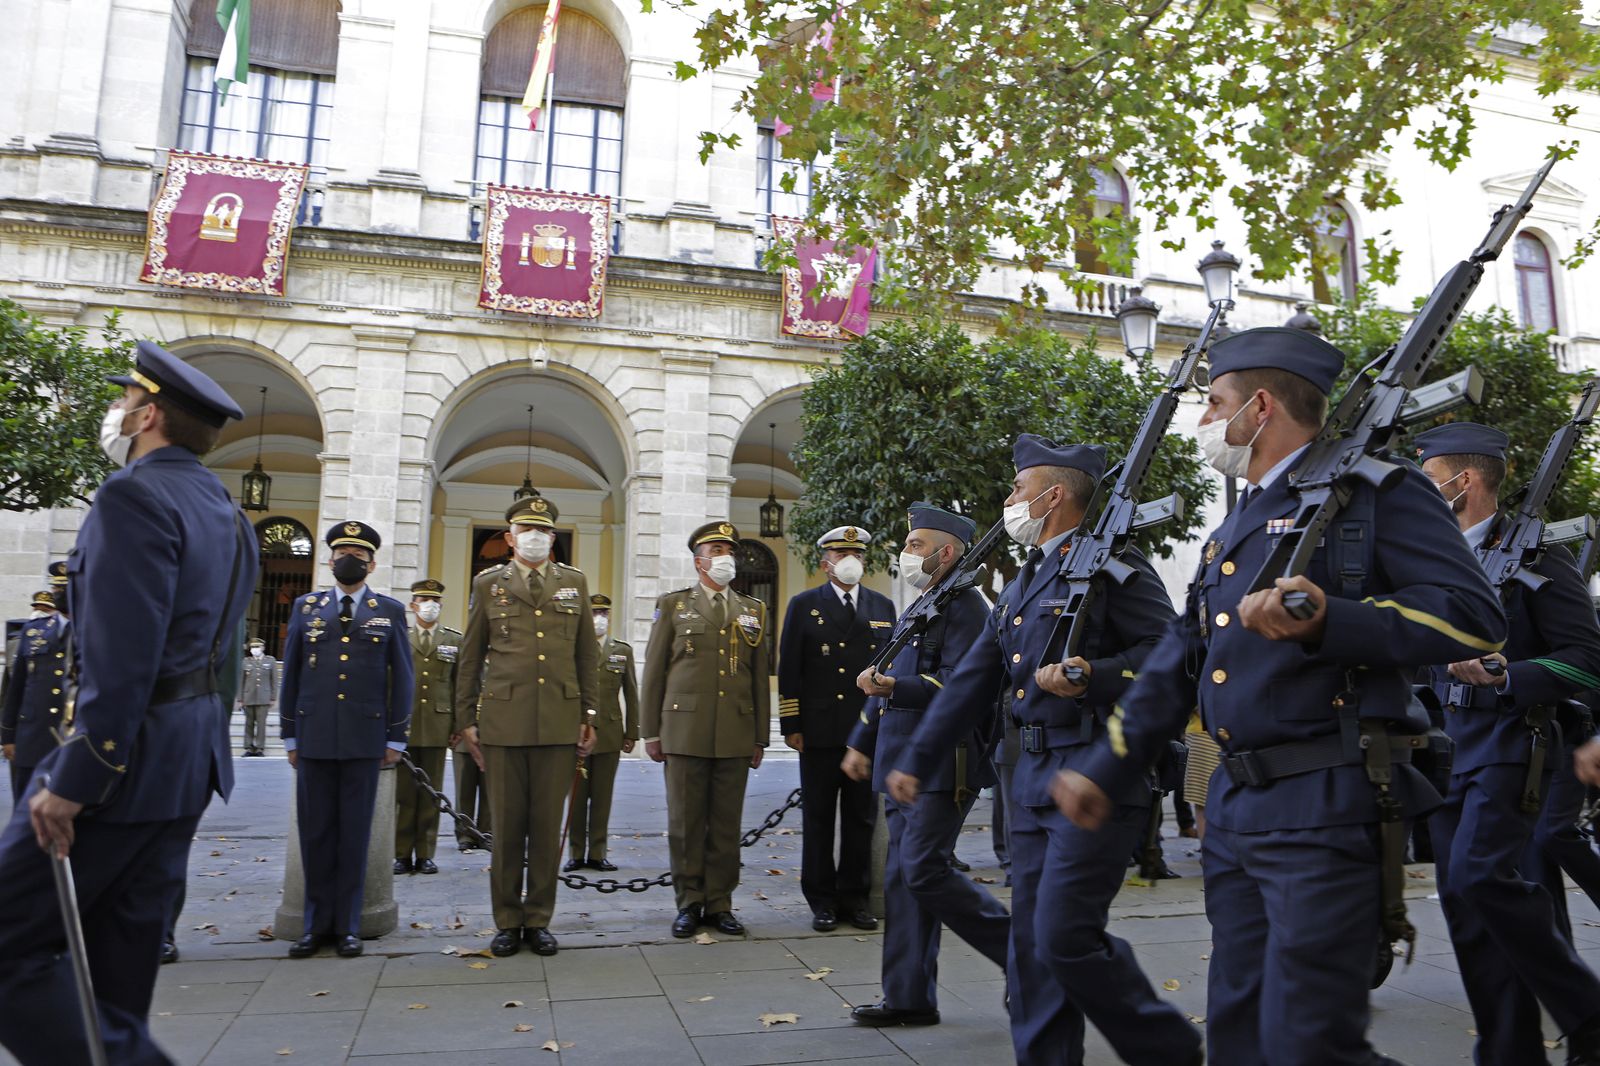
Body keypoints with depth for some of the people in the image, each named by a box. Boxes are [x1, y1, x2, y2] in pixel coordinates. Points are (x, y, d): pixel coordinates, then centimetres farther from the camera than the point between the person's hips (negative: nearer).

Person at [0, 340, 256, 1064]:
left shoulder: (134, 495, -14)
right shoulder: (224, 511, 15)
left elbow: (121, 657, -23)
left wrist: (73, 781, -20)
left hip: (124, 756, -9)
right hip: (191, 756, 9)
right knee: (118, 960, 16)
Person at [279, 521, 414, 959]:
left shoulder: (390, 611, 6)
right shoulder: (306, 607, 10)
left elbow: (402, 678, 5)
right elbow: (291, 674, 10)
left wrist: (396, 738, 2)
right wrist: (289, 736, 7)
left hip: (365, 739, -1)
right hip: (314, 738, 1)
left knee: (354, 833, 4)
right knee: (316, 832, 6)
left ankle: (347, 925, 14)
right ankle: (317, 922, 18)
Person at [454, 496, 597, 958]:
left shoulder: (574, 582, 11)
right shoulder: (488, 584, 8)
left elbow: (586, 655, 11)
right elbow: (470, 657, 10)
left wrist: (589, 715, 7)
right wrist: (466, 719, 7)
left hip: (559, 723, 1)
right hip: (503, 721, -1)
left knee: (548, 827, 5)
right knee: (507, 827, 5)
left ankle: (538, 920, 17)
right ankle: (507, 922, 17)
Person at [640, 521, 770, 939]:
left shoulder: (753, 611, 12)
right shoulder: (673, 605, 6)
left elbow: (760, 679, 12)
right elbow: (654, 671, 5)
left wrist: (760, 738, 9)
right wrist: (651, 731, 1)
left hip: (735, 736, 2)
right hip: (685, 732, -2)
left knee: (727, 824, 6)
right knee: (685, 822, 4)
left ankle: (719, 904, 17)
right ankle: (689, 904, 15)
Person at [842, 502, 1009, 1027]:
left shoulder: (965, 606, -11)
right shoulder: (920, 610, 19)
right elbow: (890, 682, 26)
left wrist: (895, 687, -29)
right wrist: (862, 742, 26)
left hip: (943, 767, -10)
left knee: (924, 870, -11)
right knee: (903, 878, 9)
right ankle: (908, 998, 17)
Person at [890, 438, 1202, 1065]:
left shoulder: (1111, 564, -5)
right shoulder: (1024, 584, 20)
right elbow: (972, 681, 21)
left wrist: (1093, 677, -26)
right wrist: (915, 760, 20)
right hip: (1033, 776, 9)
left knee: (1065, 938, -9)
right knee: (1031, 946, 9)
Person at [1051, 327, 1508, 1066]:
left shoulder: (1374, 491, -4)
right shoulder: (1234, 528, 19)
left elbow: (1475, 617, -15)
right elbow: (1178, 662, 20)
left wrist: (1329, 620, -29)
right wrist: (1105, 772, 18)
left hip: (1325, 808, -8)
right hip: (1234, 811, 8)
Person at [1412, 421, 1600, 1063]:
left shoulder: (1534, 553, -6)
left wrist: (1502, 677, -22)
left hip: (1510, 741, -7)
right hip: (1450, 745, 7)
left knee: (1482, 872, -20)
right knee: (1461, 893, 5)